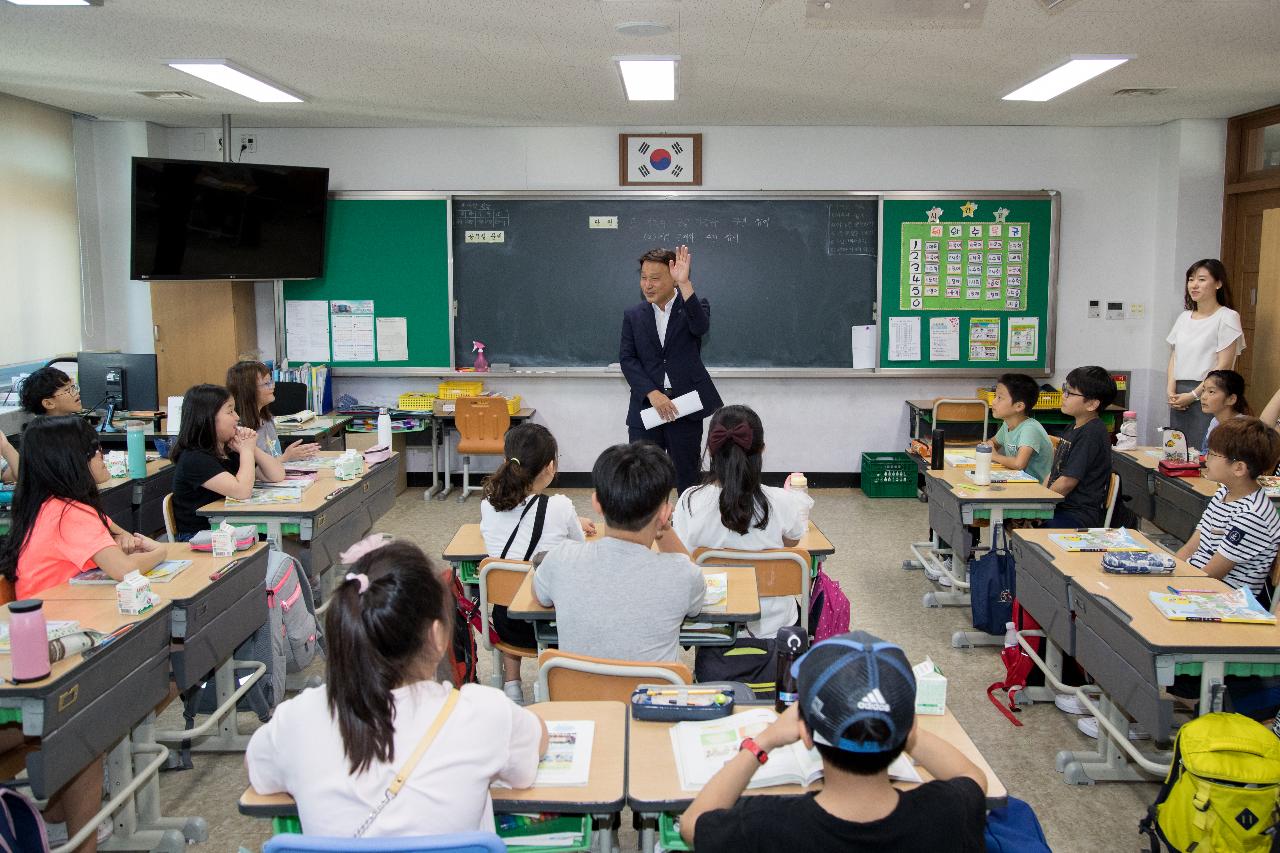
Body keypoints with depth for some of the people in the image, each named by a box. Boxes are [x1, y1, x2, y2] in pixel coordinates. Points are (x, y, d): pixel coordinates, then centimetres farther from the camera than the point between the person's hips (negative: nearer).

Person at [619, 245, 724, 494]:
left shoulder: (693, 306, 1)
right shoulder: (633, 315, 7)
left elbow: (701, 327, -22)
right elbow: (627, 359, 0)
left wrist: (685, 284, -32)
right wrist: (652, 393, -13)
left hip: (685, 409, -2)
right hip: (646, 408, 2)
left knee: (688, 481, 8)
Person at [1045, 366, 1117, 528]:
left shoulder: (1092, 433, -16)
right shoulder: (1075, 427, 16)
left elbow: (1067, 483, -18)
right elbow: (1055, 472, 19)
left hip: (1082, 517, -9)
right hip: (1061, 508, 9)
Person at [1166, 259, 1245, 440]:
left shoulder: (1227, 317, -4)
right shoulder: (1184, 317, 15)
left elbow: (1224, 366, -10)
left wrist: (1193, 395, -13)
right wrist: (1171, 391, -2)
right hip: (1179, 393, 6)